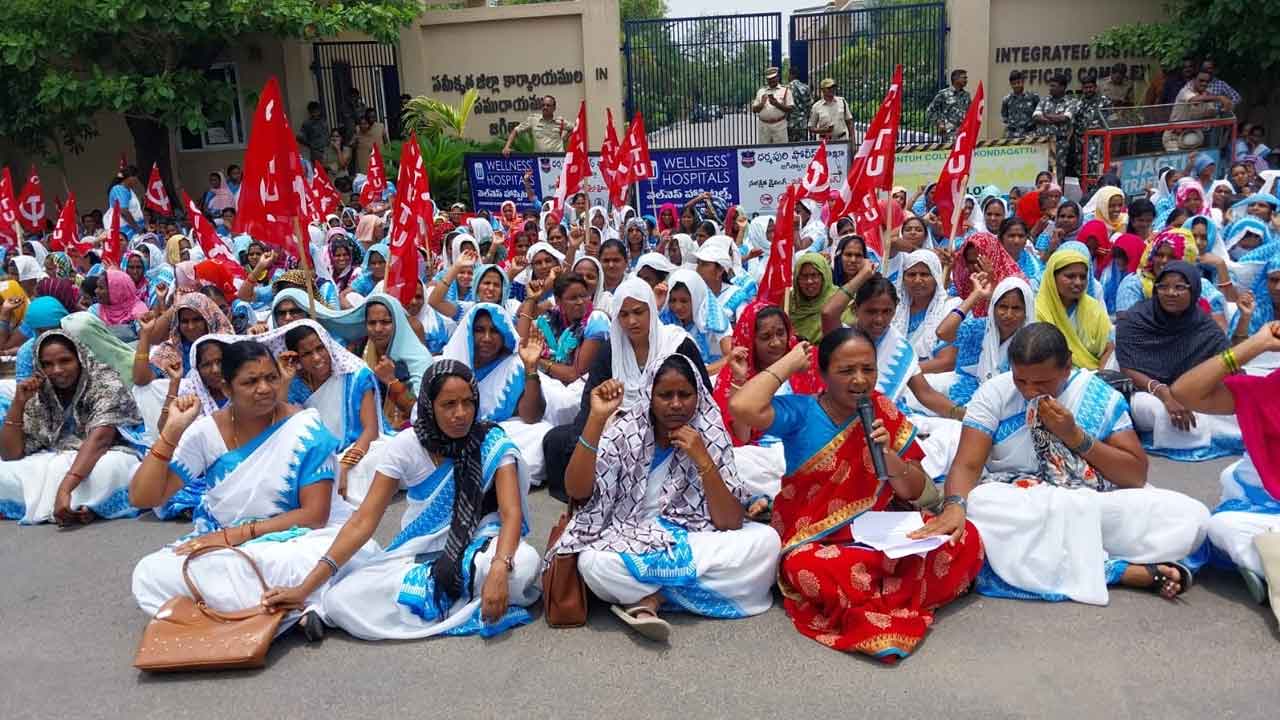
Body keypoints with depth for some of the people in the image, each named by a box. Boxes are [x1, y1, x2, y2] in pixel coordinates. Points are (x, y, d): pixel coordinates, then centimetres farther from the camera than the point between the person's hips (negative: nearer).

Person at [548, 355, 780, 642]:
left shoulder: (711, 438, -4)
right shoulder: (625, 432, -6)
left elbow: (730, 523, -10)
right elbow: (576, 491, -19)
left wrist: (702, 460, -21)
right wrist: (596, 418, -26)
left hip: (693, 542, 3)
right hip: (631, 542, -2)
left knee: (766, 540, -23)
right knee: (594, 563, -35)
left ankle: (649, 598, -16)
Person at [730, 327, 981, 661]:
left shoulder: (884, 412, 3)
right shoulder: (800, 412, -7)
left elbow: (917, 492, 6)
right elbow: (743, 407, -28)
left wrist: (888, 454, -16)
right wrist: (791, 362, -14)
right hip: (817, 542, -4)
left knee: (966, 540, -17)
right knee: (810, 570, -39)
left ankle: (864, 605, -16)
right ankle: (897, 598, -16)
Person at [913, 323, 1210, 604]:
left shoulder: (1100, 396, 0)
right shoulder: (994, 392, -3)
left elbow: (1137, 475, -1)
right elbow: (967, 465, -10)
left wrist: (1076, 436, -14)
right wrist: (955, 506, -32)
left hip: (1097, 505, 1)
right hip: (1016, 505, 0)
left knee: (1192, 515, -19)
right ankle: (1130, 571, -25)